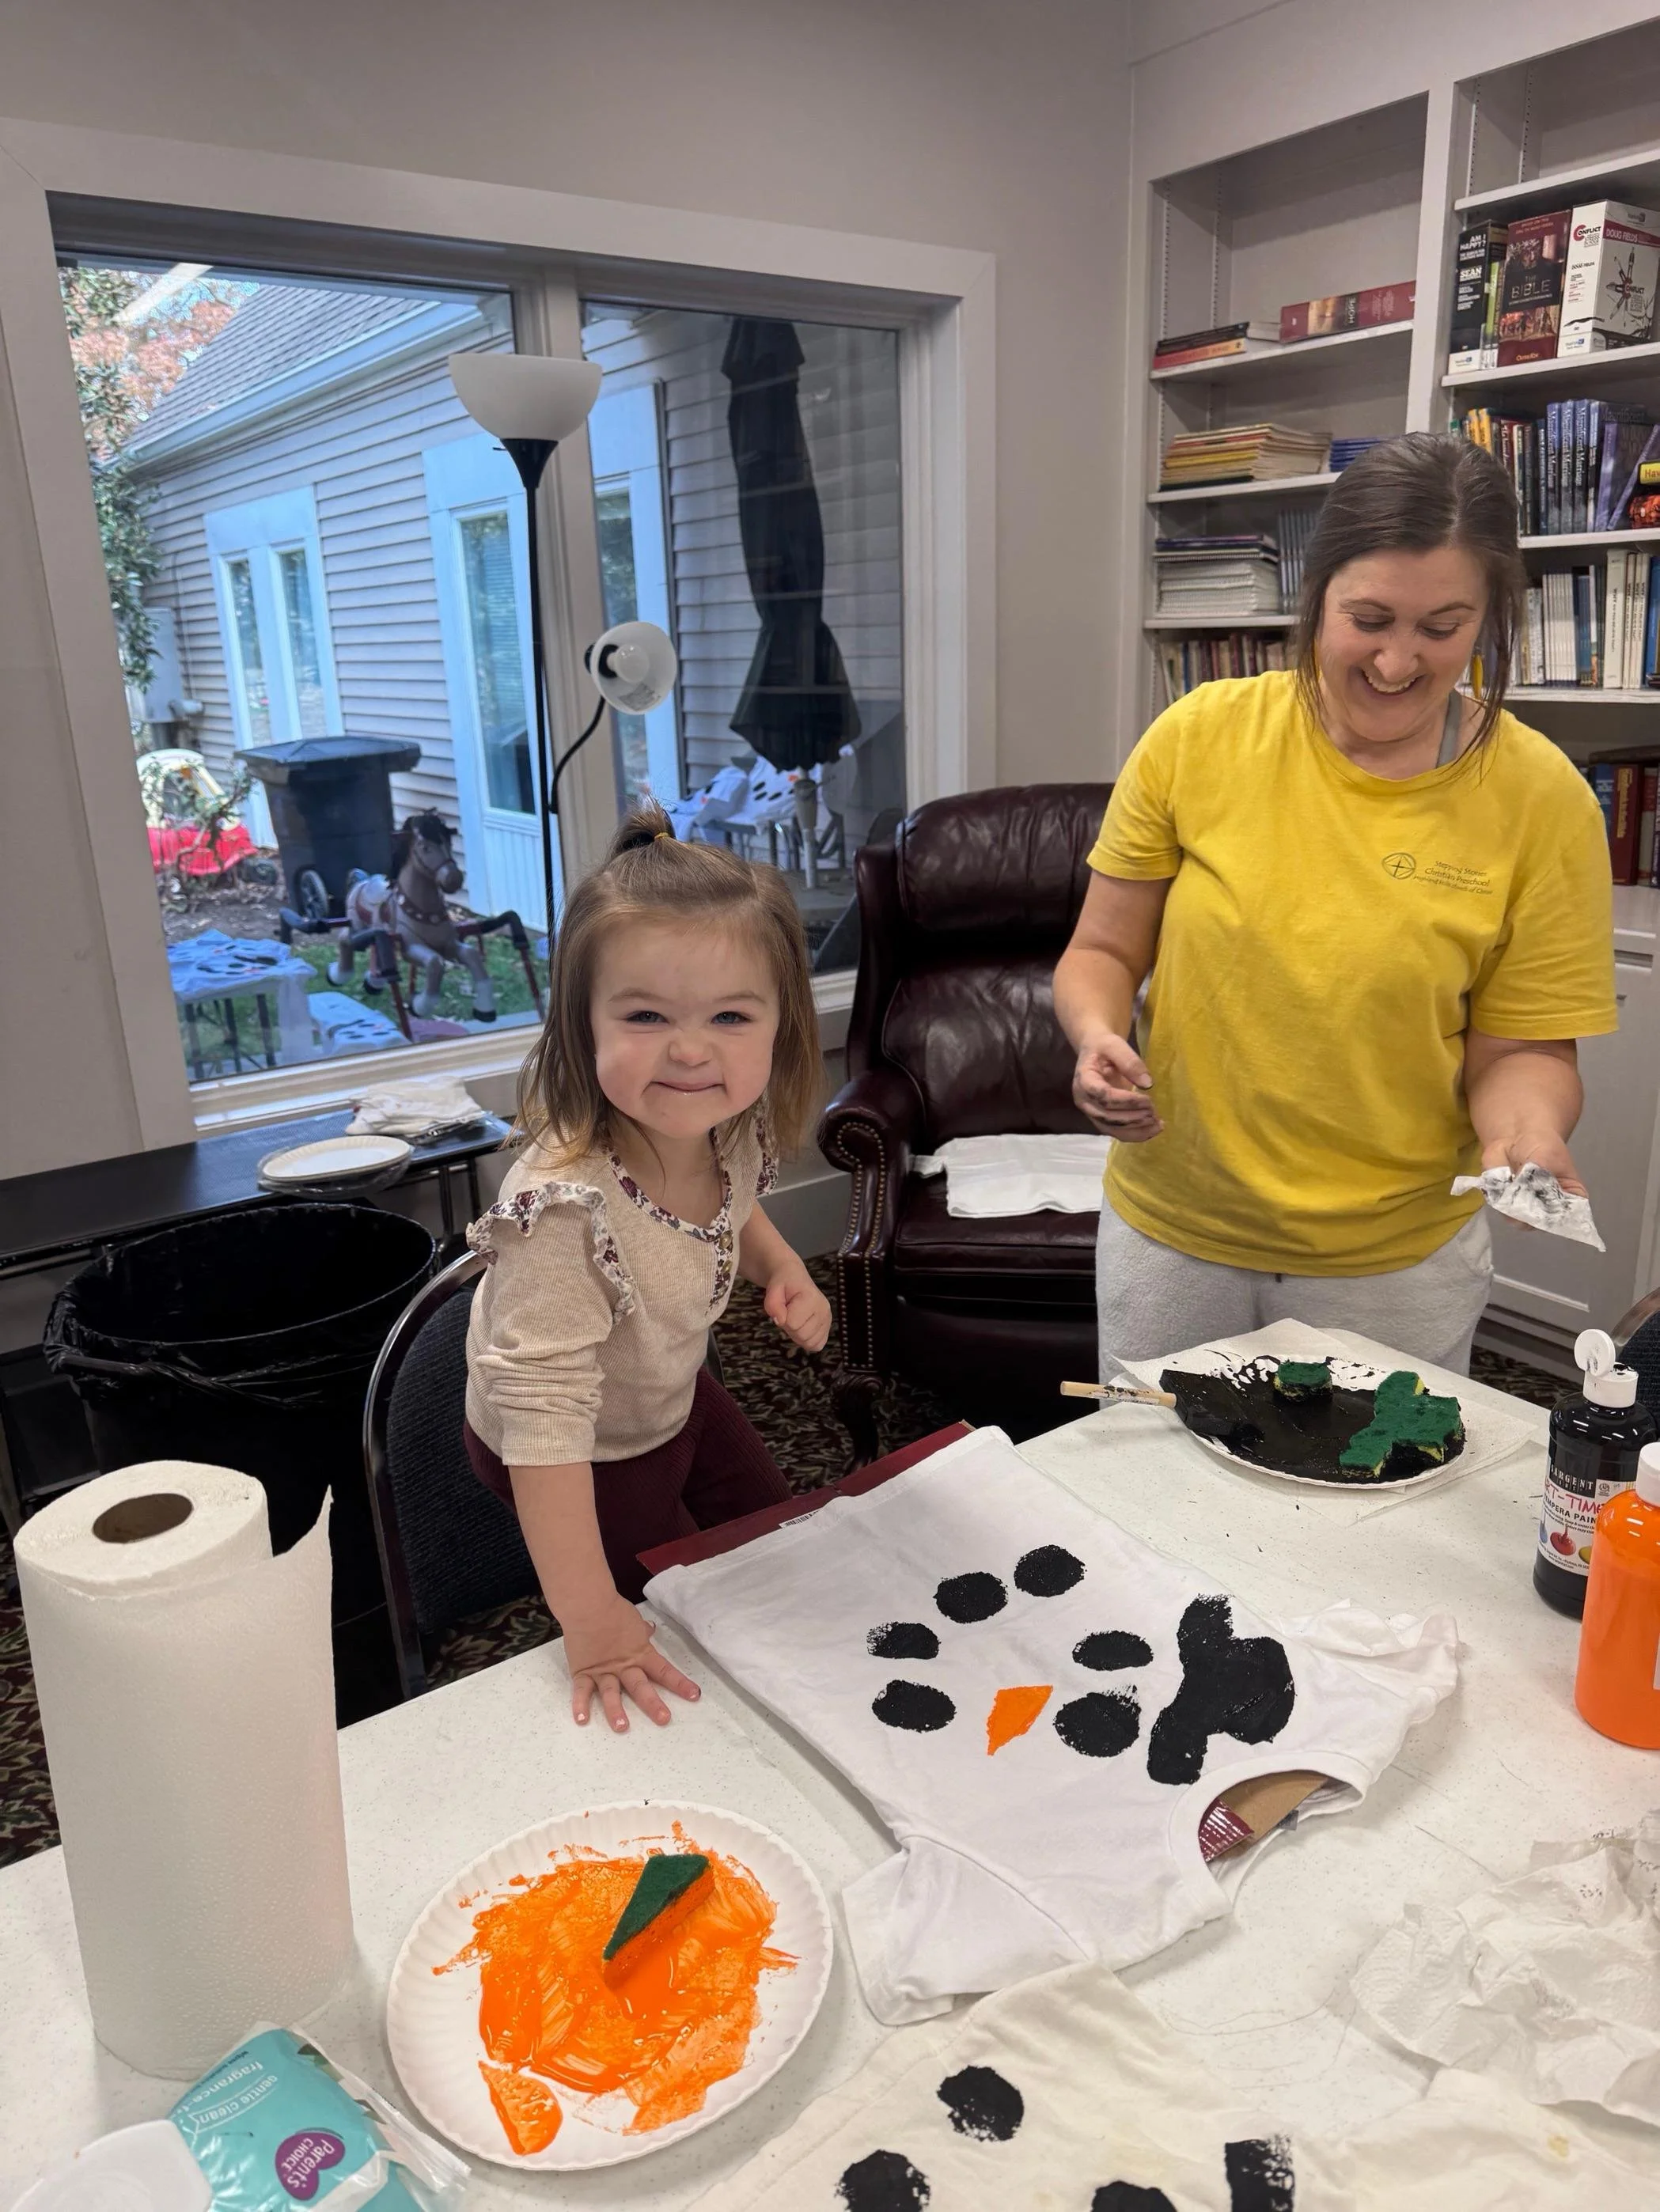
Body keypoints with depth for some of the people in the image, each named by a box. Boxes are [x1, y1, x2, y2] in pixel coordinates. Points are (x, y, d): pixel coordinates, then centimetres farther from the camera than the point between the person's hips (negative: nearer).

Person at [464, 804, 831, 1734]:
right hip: (588, 1457, -7)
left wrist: (784, 1268, -12)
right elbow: (544, 1410, -41)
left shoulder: (730, 1128, -21)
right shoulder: (565, 1208, -44)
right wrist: (591, 1620, -38)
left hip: (677, 1395, 7)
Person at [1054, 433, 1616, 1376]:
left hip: (1395, 1262, 0)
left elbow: (1522, 1047, -4)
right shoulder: (1199, 738, -9)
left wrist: (1529, 1132, -25)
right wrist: (1100, 1039, -21)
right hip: (1170, 1231, 1)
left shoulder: (1541, 800, -9)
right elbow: (1101, 954, -1)